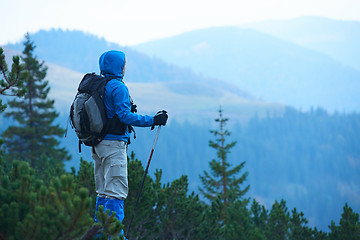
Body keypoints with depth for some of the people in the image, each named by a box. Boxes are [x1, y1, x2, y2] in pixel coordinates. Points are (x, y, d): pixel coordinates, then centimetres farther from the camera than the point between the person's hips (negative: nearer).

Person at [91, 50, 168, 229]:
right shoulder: (118, 87, -13)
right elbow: (125, 116, -18)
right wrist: (153, 120, -15)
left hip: (98, 144, 9)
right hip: (114, 143, -9)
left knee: (103, 192, 14)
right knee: (116, 192, -8)